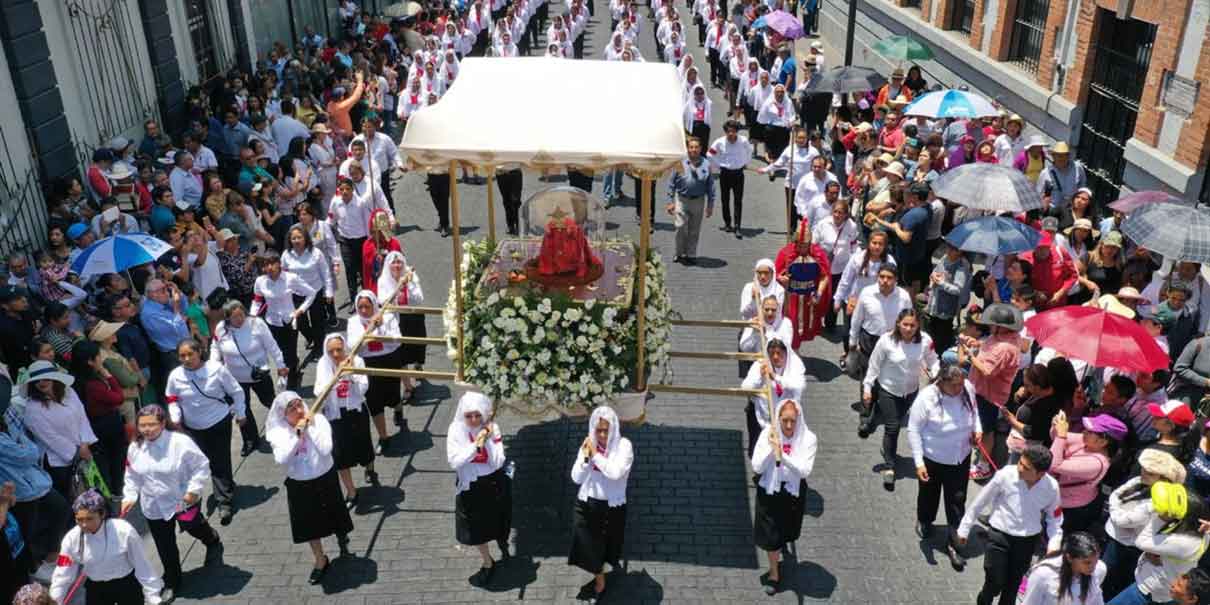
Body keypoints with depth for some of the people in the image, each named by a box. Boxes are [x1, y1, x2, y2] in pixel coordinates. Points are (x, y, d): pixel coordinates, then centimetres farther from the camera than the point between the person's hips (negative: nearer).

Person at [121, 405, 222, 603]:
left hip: (183, 501, -4)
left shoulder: (181, 442, -23)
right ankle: (171, 582, 33)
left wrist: (194, 489, -20)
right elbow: (132, 476, 9)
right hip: (154, 506, 4)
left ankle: (213, 542, 50)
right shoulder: (135, 448, -7)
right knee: (165, 547, 13)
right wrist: (129, 497, -1)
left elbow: (202, 466, -15)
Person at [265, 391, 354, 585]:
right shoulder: (278, 432, -15)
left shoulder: (318, 420, -18)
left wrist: (311, 427, -29)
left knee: (333, 516, 18)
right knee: (310, 524, 16)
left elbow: (325, 449, -28)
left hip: (325, 480, -1)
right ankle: (320, 560, 39)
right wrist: (297, 435, -30)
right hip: (299, 485, 1)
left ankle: (342, 537, 53)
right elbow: (281, 459, -28)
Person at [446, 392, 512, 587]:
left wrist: (487, 439, -26)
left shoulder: (492, 428, -16)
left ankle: (501, 539, 56)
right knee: (475, 528, 14)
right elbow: (454, 461, -24)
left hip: (494, 484, -1)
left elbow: (497, 462, -19)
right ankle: (488, 563, 40)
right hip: (470, 486, 1)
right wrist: (476, 445, -31)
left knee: (495, 522, 19)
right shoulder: (456, 430, -16)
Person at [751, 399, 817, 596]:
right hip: (769, 491, -1)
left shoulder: (808, 438, -19)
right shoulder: (767, 434, -18)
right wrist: (771, 449, -31)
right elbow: (757, 468, -19)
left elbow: (804, 471, -28)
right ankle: (774, 573, 34)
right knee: (770, 535, 9)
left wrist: (782, 454, -38)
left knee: (785, 533, 23)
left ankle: (775, 563, 54)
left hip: (794, 493, 1)